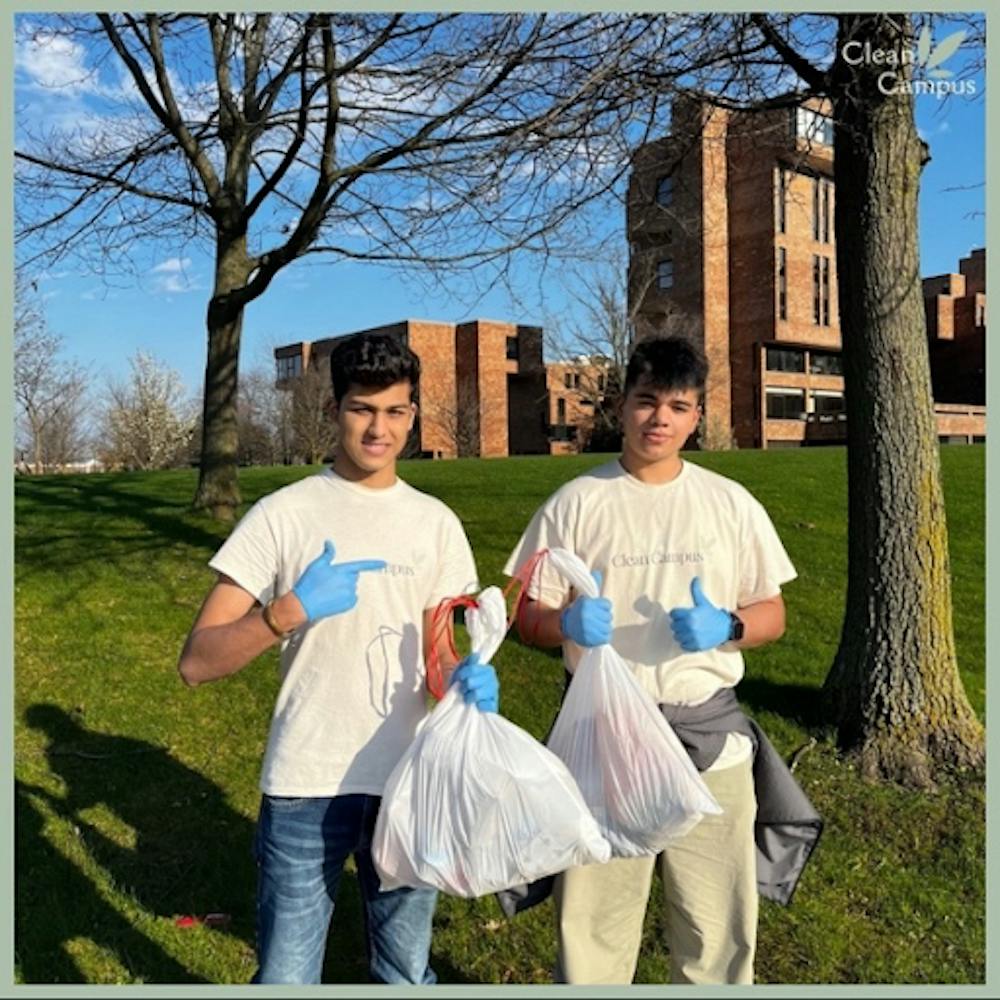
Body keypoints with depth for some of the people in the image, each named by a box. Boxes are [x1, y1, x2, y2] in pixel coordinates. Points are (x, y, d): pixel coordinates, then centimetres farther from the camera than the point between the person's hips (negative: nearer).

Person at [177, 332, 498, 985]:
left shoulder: (436, 522, 5)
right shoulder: (284, 515, -6)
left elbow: (438, 649, 10)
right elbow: (197, 662, -9)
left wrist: (467, 677, -12)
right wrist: (291, 610, -24)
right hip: (309, 784, -3)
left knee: (408, 973, 18)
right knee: (287, 974, 6)